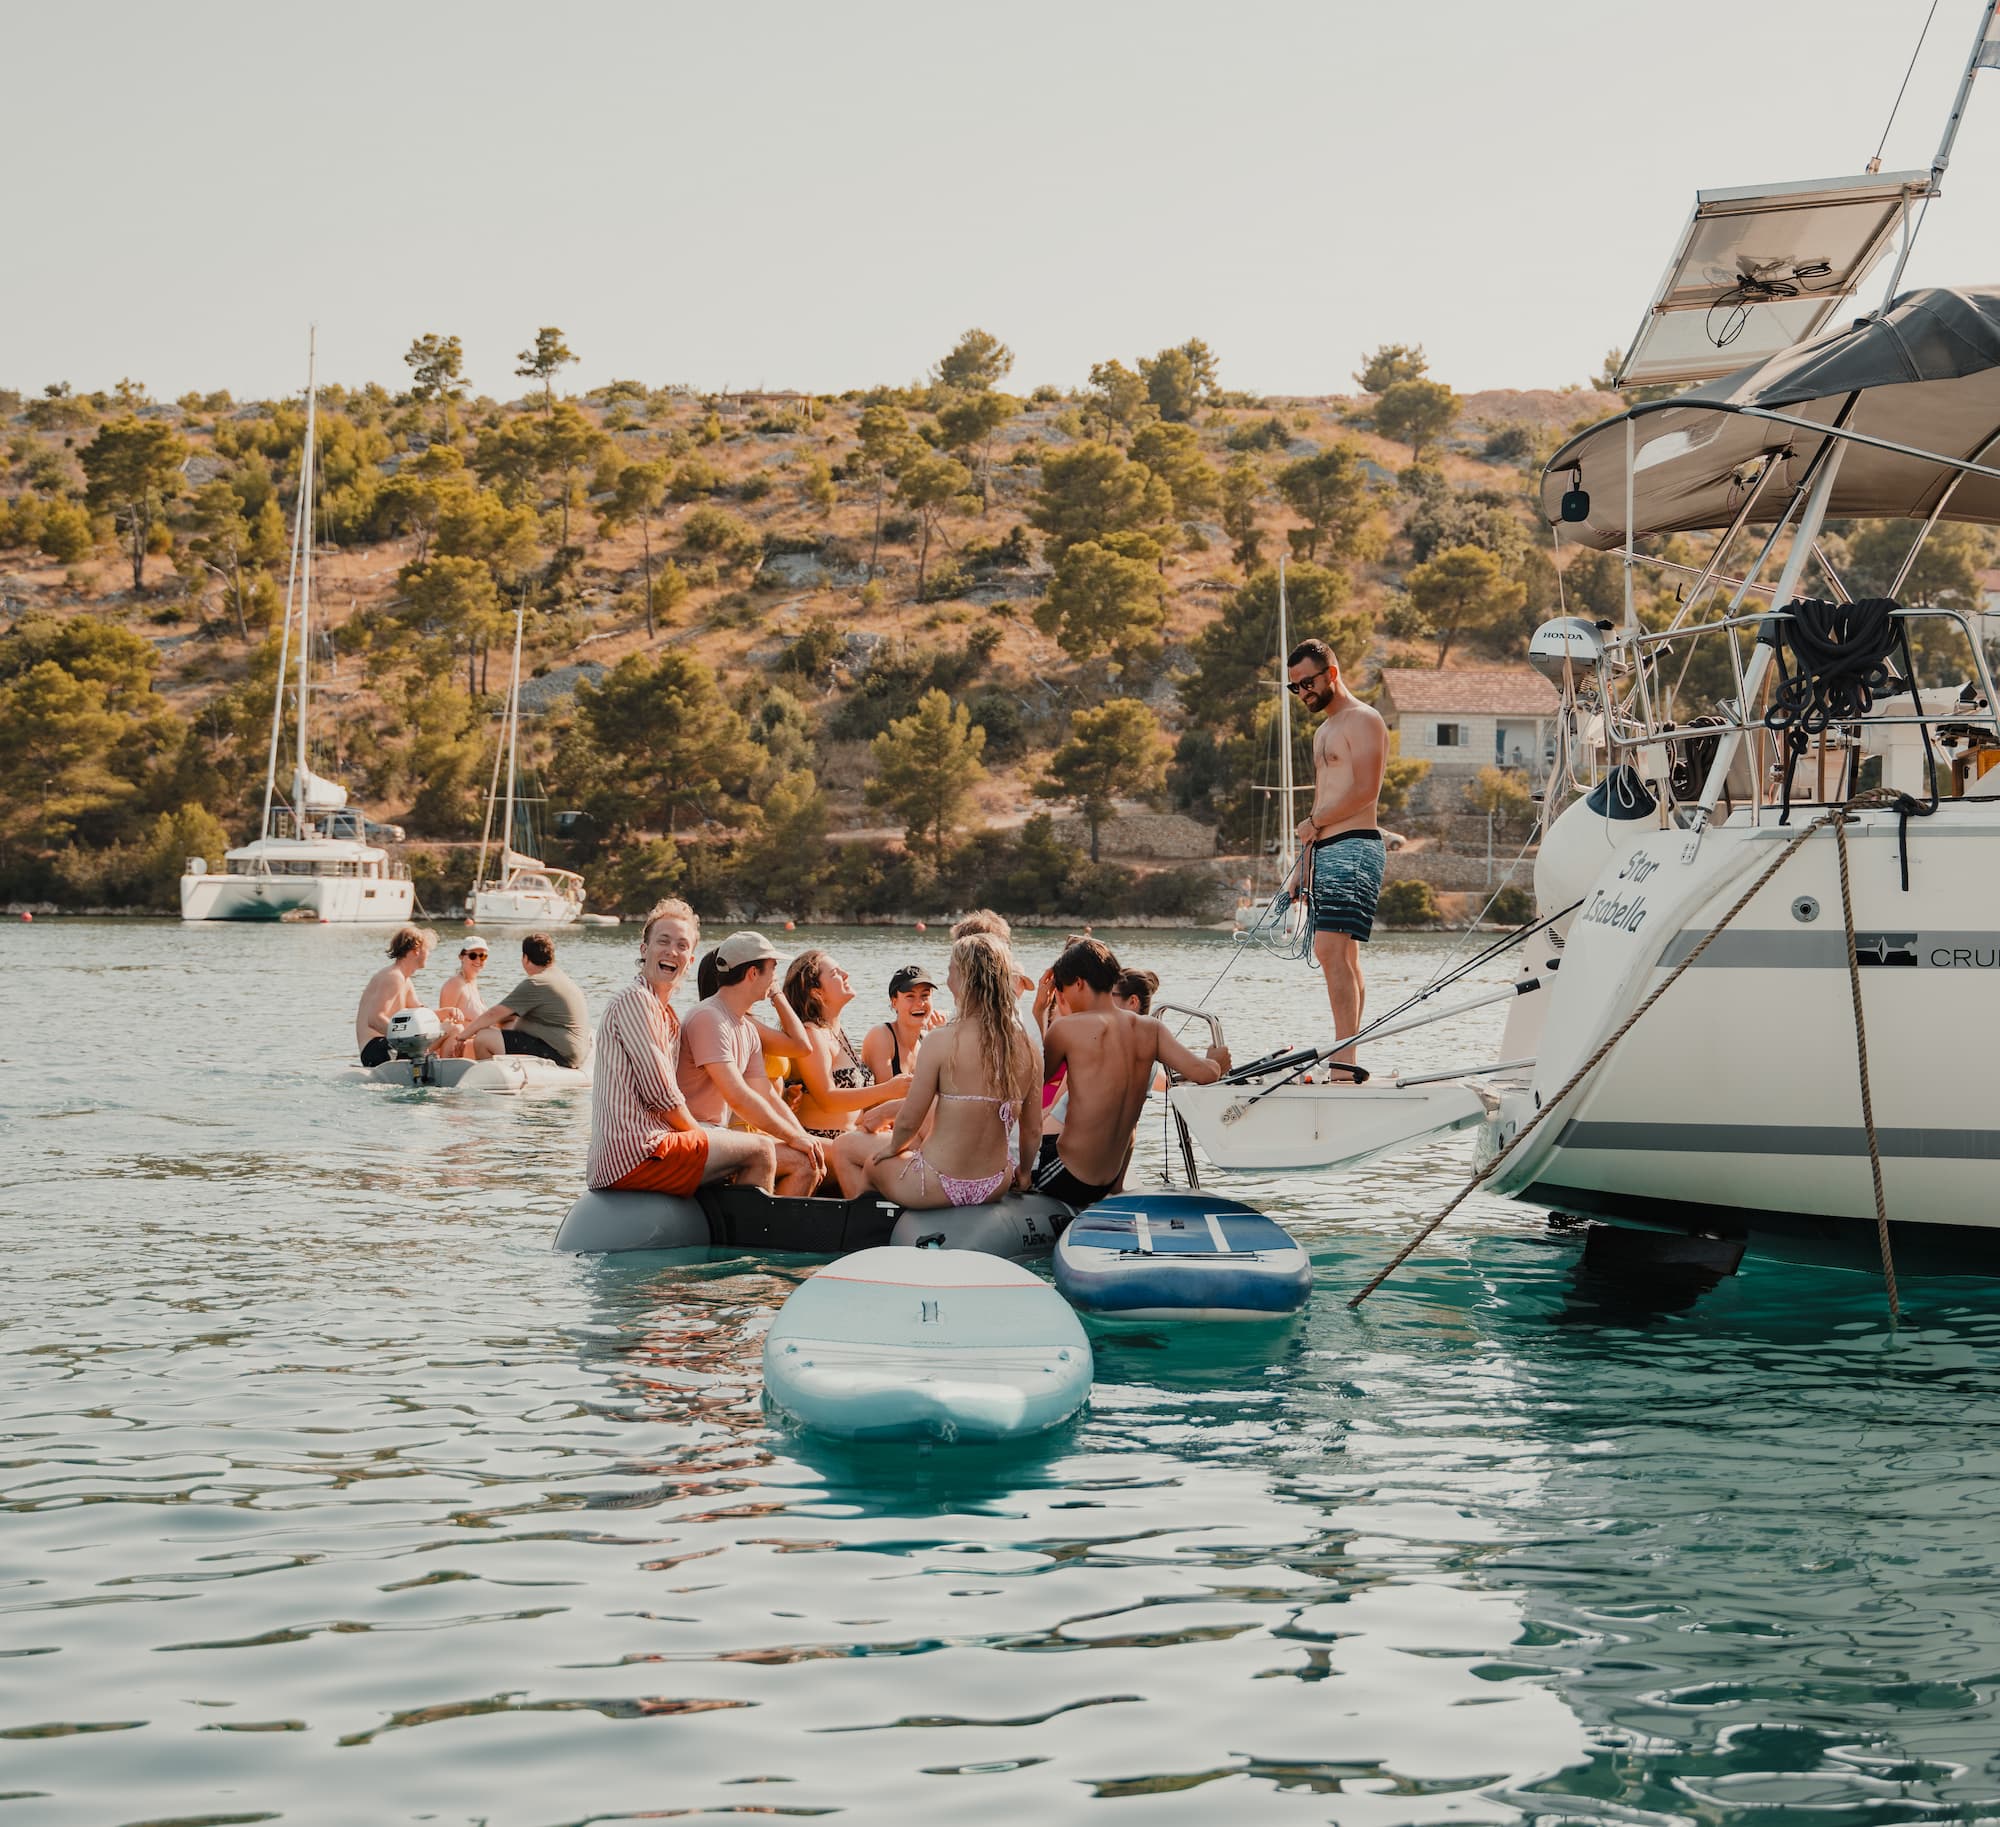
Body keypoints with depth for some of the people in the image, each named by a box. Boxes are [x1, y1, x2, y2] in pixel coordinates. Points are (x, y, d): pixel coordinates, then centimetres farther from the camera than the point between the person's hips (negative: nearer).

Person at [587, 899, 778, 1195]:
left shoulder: (667, 1015, 21)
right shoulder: (635, 1000, -10)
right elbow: (660, 1094, -13)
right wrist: (696, 1132, 0)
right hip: (634, 1156, -10)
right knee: (761, 1152, -7)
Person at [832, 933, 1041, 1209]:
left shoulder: (942, 1042, -19)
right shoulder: (1026, 1047, -6)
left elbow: (908, 1121, -14)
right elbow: (1033, 1130, 3)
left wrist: (893, 1147, 8)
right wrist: (1022, 1174, 22)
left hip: (941, 1187, -6)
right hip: (995, 1186, 6)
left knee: (845, 1147, 21)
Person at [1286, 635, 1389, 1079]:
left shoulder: (1363, 721, -6)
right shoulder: (1323, 731, 24)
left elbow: (1365, 792, -16)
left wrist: (1313, 823, -5)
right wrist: (1304, 861, 16)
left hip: (1353, 848, -10)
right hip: (1324, 850, 10)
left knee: (1331, 950, -20)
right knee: (1342, 958, 9)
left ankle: (1344, 1058, -25)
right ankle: (1344, 1060, 11)